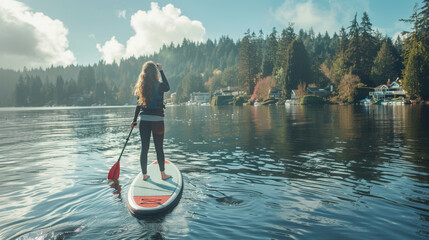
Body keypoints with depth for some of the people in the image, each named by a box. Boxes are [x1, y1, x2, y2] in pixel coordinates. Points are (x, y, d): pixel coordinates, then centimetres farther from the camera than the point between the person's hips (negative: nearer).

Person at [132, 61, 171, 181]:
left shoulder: (140, 86, 3)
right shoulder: (158, 86, -12)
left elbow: (139, 104, 7)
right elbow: (167, 87, 7)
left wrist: (134, 120, 17)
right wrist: (161, 71, 7)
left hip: (144, 120, 4)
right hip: (157, 120, -4)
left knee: (144, 148, 10)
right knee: (159, 148, 6)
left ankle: (144, 175, 19)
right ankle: (163, 174, 17)